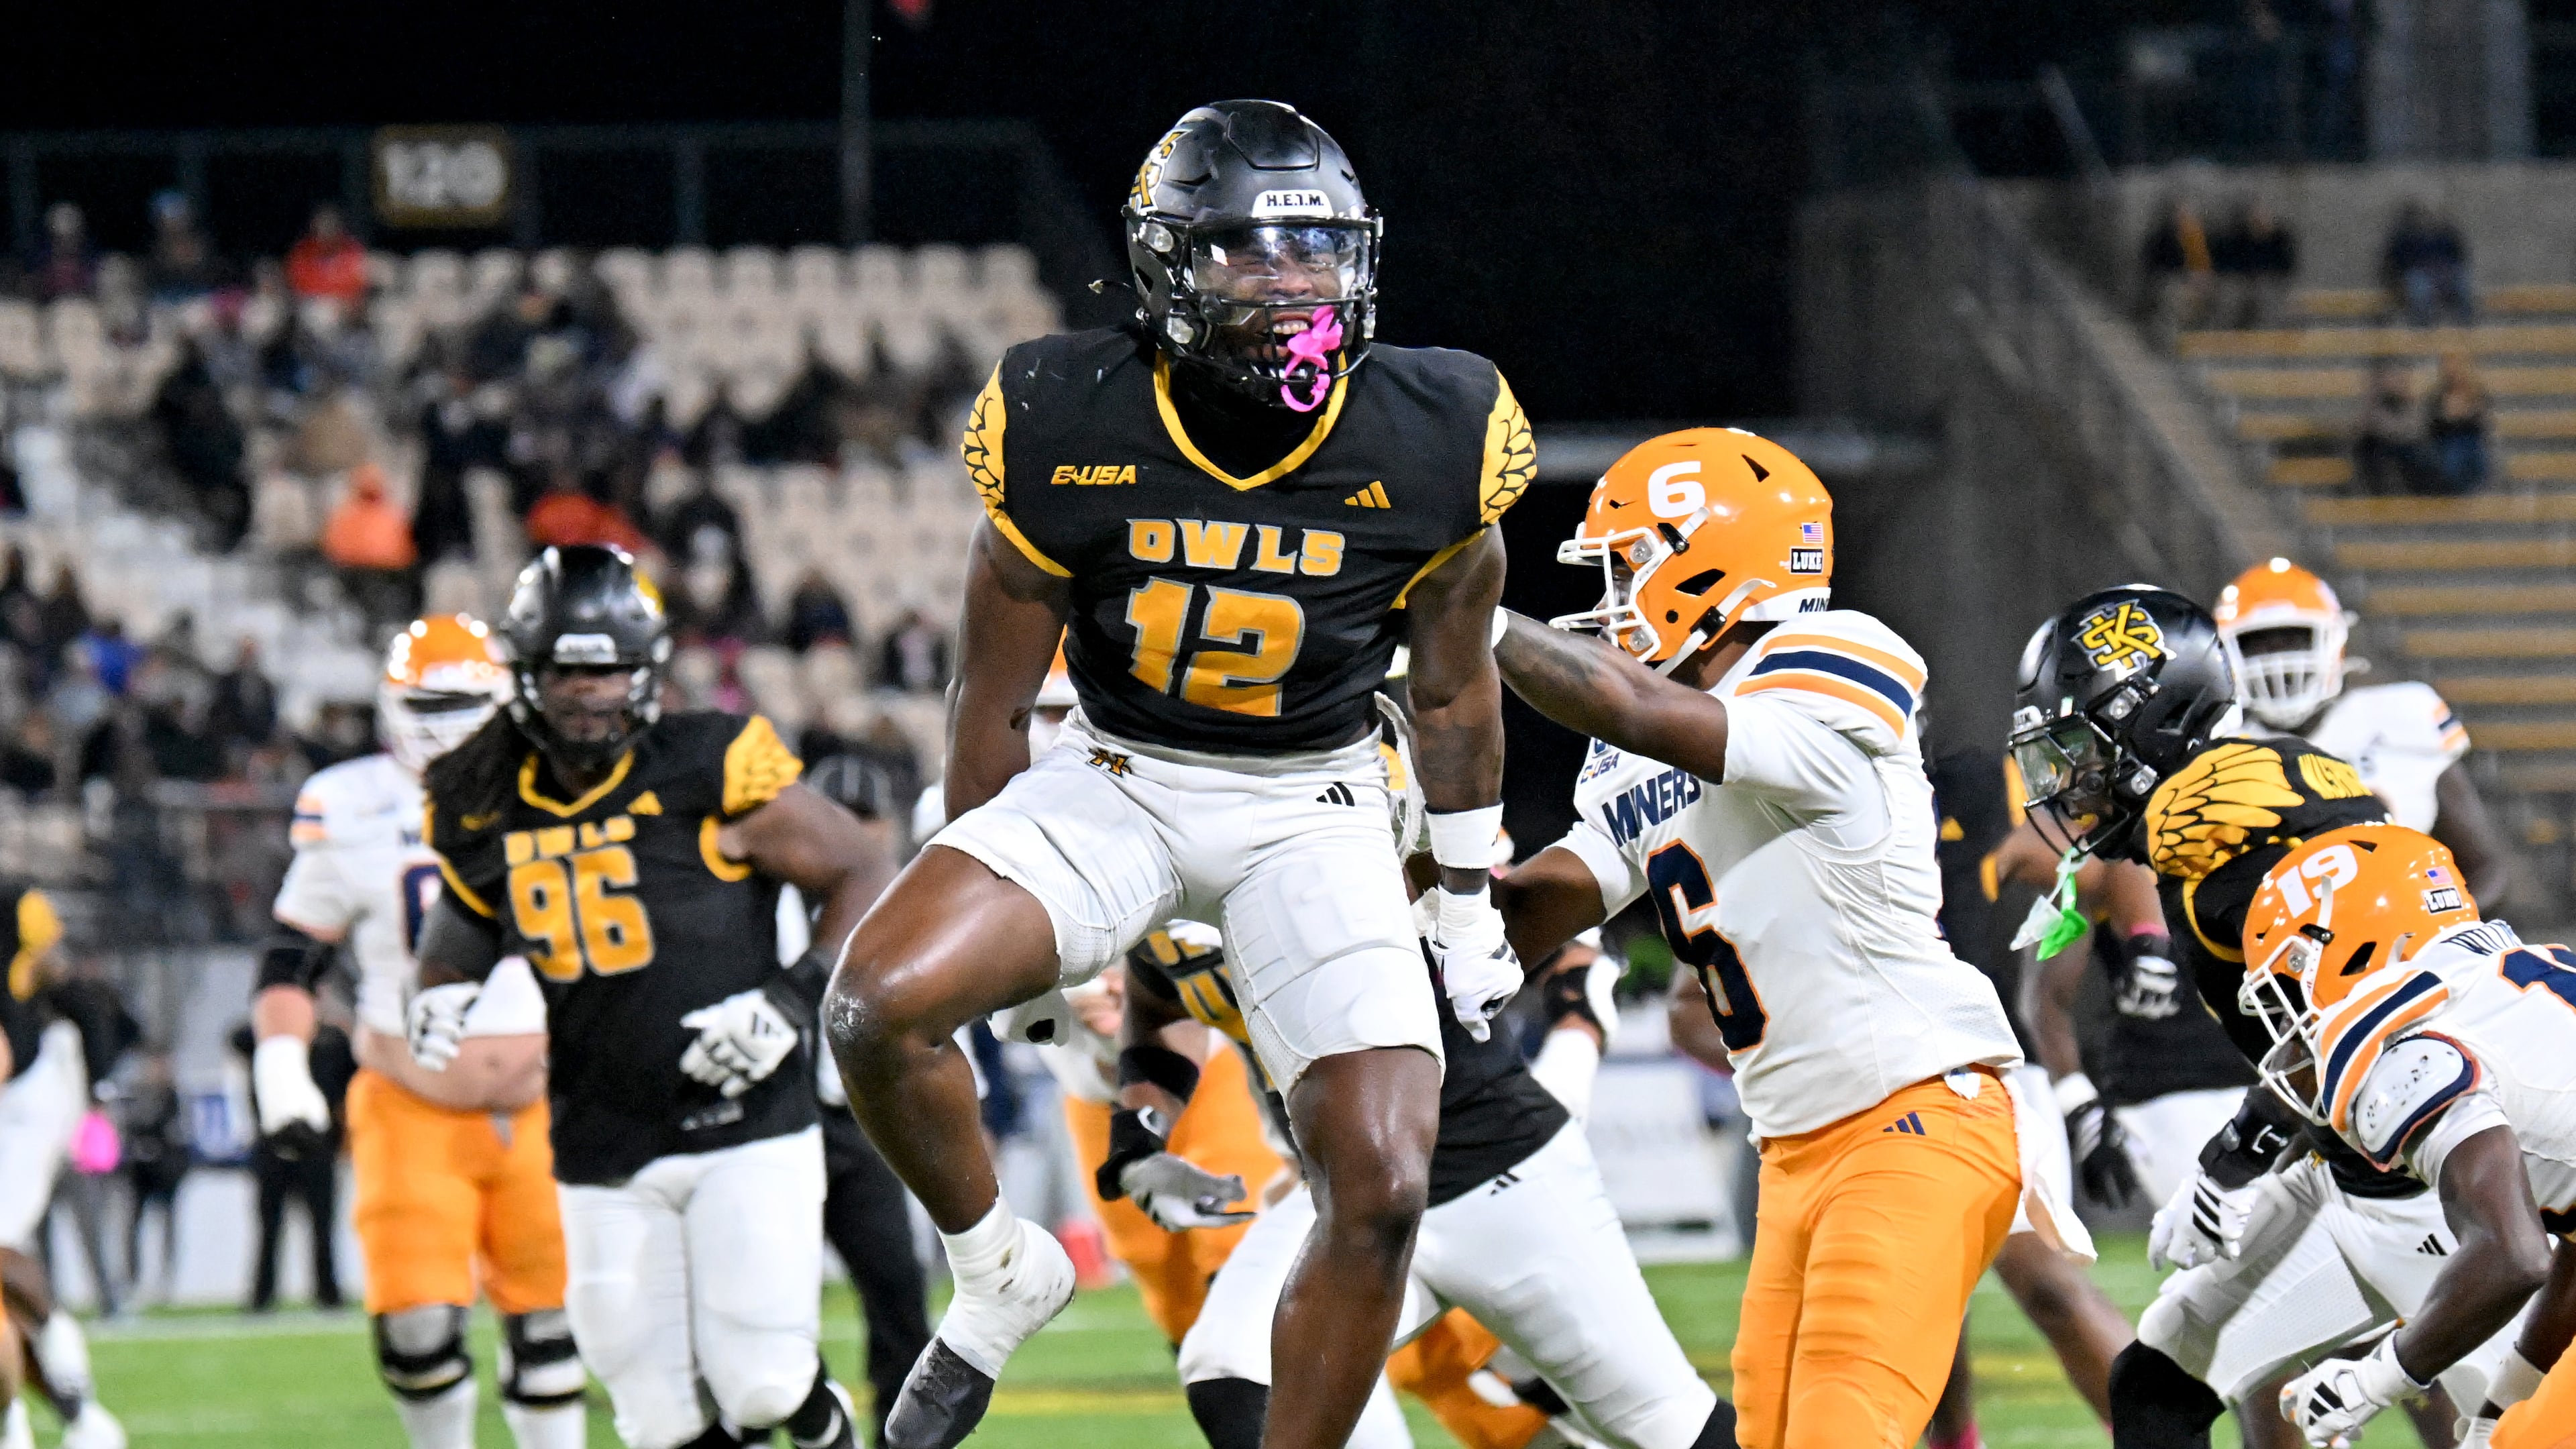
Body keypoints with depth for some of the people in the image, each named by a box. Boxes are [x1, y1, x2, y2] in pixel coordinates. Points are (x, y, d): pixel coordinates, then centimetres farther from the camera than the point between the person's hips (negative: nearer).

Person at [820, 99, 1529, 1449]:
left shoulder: (1424, 447, -14)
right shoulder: (1071, 437, -16)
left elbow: (1454, 687, 4)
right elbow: (995, 697, -1)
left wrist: (1469, 902, 12)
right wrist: (997, 925, 7)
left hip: (1312, 806, 0)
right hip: (1115, 778, 0)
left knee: (1382, 1188, -15)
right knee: (877, 1006, -24)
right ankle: (1001, 1275, 3)